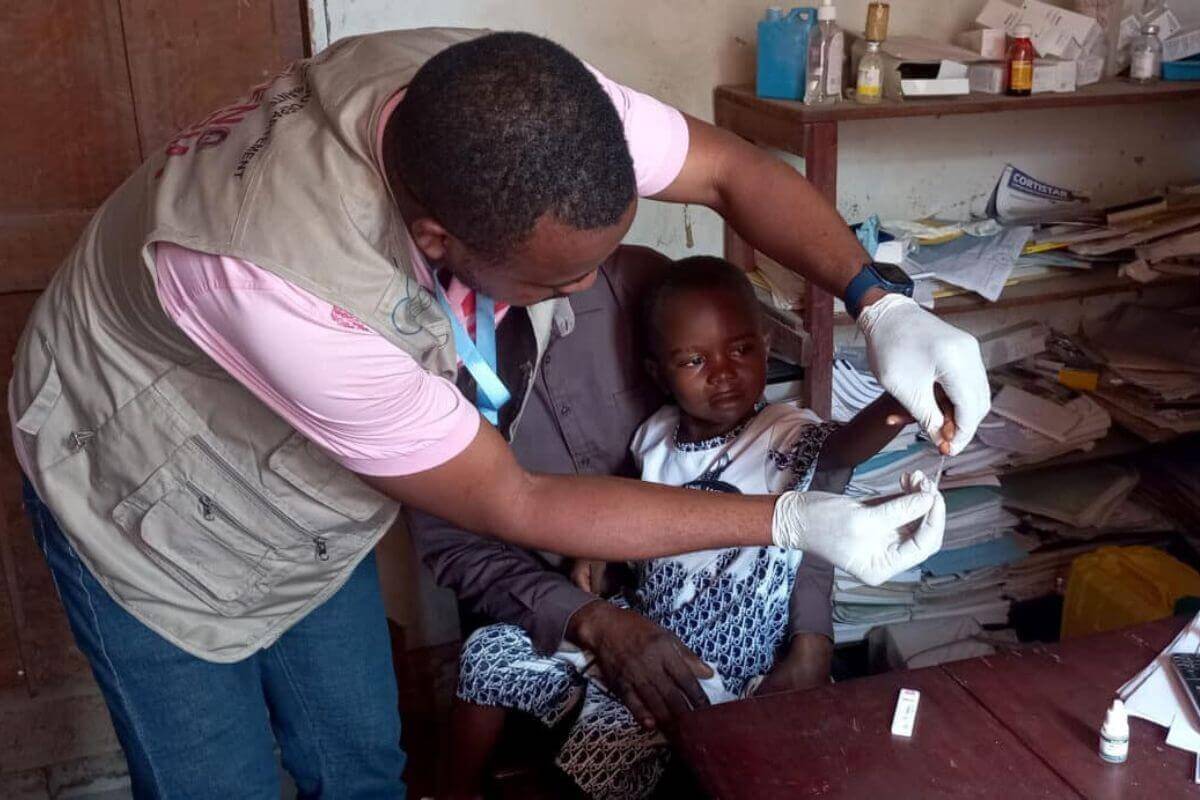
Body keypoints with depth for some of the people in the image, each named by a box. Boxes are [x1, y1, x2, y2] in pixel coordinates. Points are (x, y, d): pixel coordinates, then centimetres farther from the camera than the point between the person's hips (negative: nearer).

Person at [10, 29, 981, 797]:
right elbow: (514, 508, -32)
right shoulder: (291, 284, -44)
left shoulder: (517, 105, -28)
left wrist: (881, 302, -29)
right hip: (152, 518, -5)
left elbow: (735, 170, -13)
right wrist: (792, 522, -30)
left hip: (300, 499, 5)